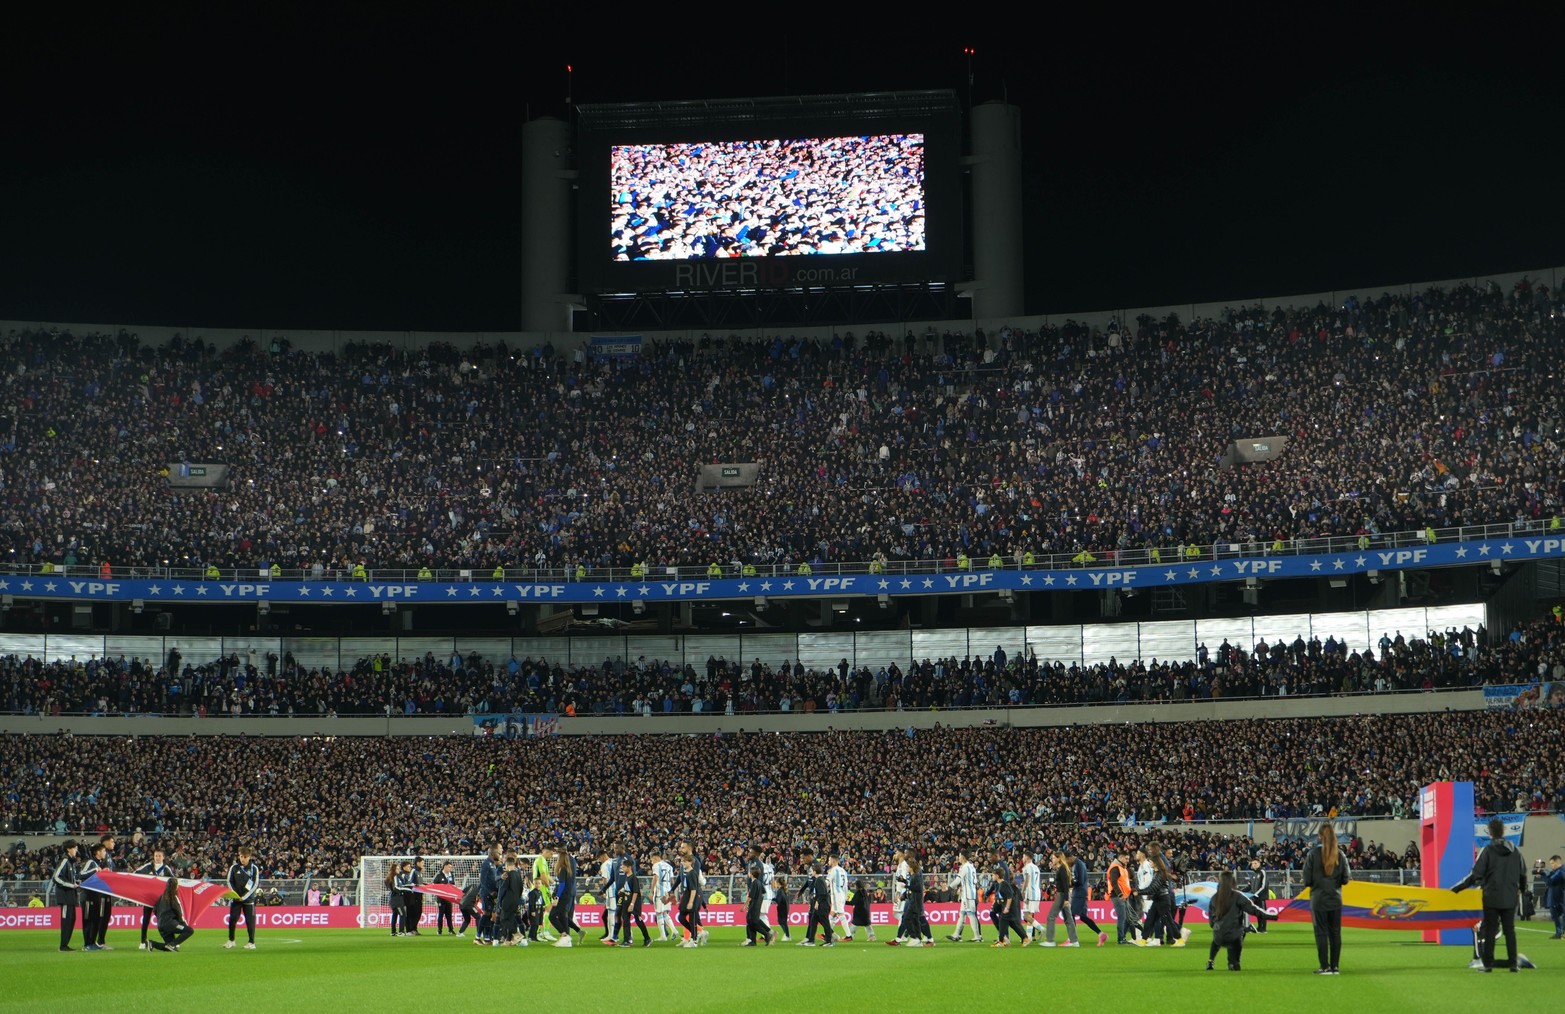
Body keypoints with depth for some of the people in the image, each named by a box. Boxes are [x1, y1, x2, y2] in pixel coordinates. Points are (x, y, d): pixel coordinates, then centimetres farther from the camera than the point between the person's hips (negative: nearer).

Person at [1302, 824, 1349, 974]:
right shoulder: (1340, 855, -2)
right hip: (1335, 898, 3)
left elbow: (1307, 879, -8)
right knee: (1335, 932, 9)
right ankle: (1334, 967, 10)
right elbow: (1345, 879, 2)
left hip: (1318, 898, -3)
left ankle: (1325, 967, 0)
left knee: (1321, 933, 2)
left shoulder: (1313, 854, -10)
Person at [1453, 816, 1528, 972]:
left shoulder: (1488, 850, -10)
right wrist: (1523, 890, 33)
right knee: (1510, 930, 9)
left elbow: (1475, 876, -13)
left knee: (1489, 931, 3)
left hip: (1491, 898, -3)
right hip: (1510, 898, 3)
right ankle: (1514, 964, 7)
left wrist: (1456, 888, -6)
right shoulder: (1515, 851, 3)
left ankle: (1488, 964, 2)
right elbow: (1523, 874, 12)